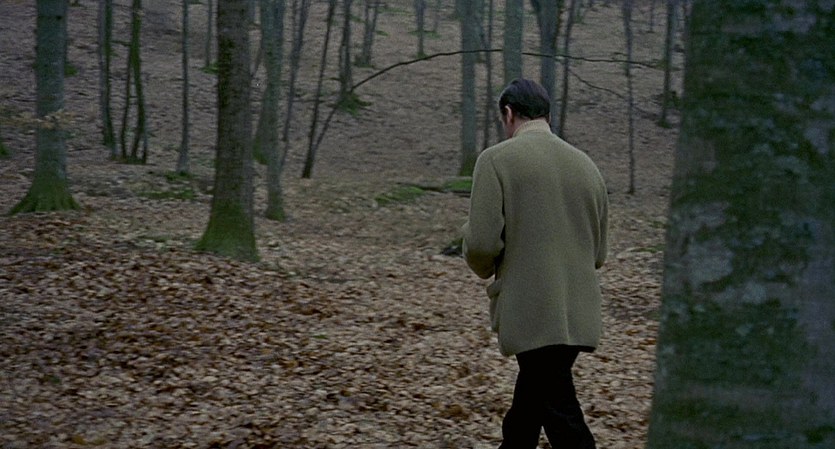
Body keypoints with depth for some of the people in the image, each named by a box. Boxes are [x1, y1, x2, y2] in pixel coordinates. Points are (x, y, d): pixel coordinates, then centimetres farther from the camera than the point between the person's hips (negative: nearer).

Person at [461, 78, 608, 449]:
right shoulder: (587, 165, 12)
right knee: (524, 414, 20)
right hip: (578, 314, 6)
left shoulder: (497, 159, -6)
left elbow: (482, 242, -13)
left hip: (531, 313, -6)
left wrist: (486, 269, 8)